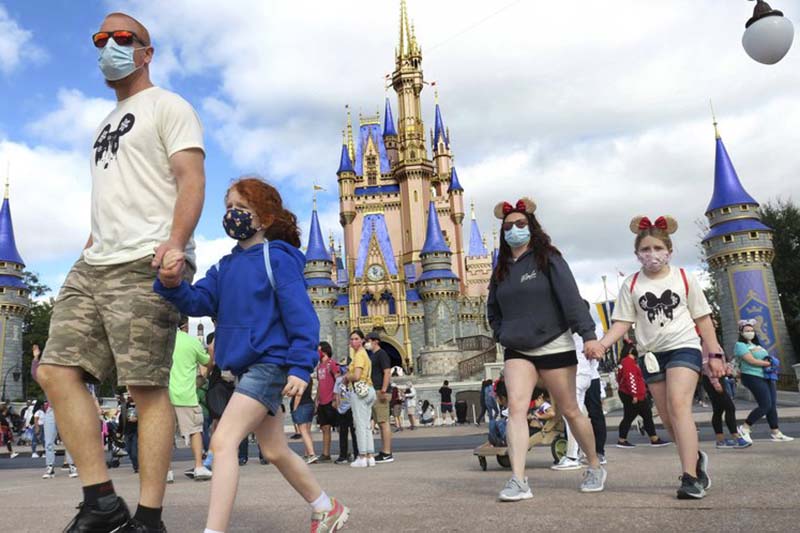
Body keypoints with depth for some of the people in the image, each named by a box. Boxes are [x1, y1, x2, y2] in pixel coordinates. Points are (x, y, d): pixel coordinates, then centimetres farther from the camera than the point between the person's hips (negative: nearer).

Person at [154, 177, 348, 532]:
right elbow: (199, 302, 0)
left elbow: (301, 315, -15)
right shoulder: (225, 266, 13)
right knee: (275, 451, 18)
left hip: (270, 363, -9)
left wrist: (300, 366, -22)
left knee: (223, 441, -18)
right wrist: (172, 284, -20)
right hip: (248, 367, 9)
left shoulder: (277, 258, -9)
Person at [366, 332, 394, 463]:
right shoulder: (372, 355, 20)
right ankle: (384, 452, 16)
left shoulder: (381, 354, -8)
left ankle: (387, 454, -8)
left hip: (380, 392, -10)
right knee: (380, 423, 11)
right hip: (374, 392, 10)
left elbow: (387, 372, -16)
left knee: (383, 422, -9)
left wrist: (383, 390, -23)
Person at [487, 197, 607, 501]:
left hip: (554, 347, -4)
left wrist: (587, 334, -25)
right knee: (516, 407, -15)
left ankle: (595, 467, 30)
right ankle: (518, 481, -16)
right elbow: (493, 310, 23)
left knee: (569, 411, 7)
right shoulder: (502, 269, 10)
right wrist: (502, 335, 8)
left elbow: (571, 298, -15)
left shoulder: (548, 259, -4)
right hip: (517, 351, 4)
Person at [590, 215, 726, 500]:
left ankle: (690, 477, -18)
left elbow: (702, 318, 6)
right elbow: (622, 323, -1)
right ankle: (696, 457, 32)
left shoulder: (684, 278, 0)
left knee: (678, 405, -20)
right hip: (651, 354, 3)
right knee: (668, 417, 8)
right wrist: (601, 344, -18)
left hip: (683, 348, -3)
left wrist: (715, 354, 3)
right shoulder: (631, 285, 2)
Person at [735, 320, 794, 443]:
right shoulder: (740, 345, -6)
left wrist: (771, 362, -4)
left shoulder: (756, 345, 21)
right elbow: (752, 361, -16)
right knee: (765, 405, -14)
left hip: (767, 377, 9)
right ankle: (744, 428, -4)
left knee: (772, 405, 5)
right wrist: (769, 364, -7)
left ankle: (775, 432, 10)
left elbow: (766, 358, 20)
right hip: (753, 377, -9)